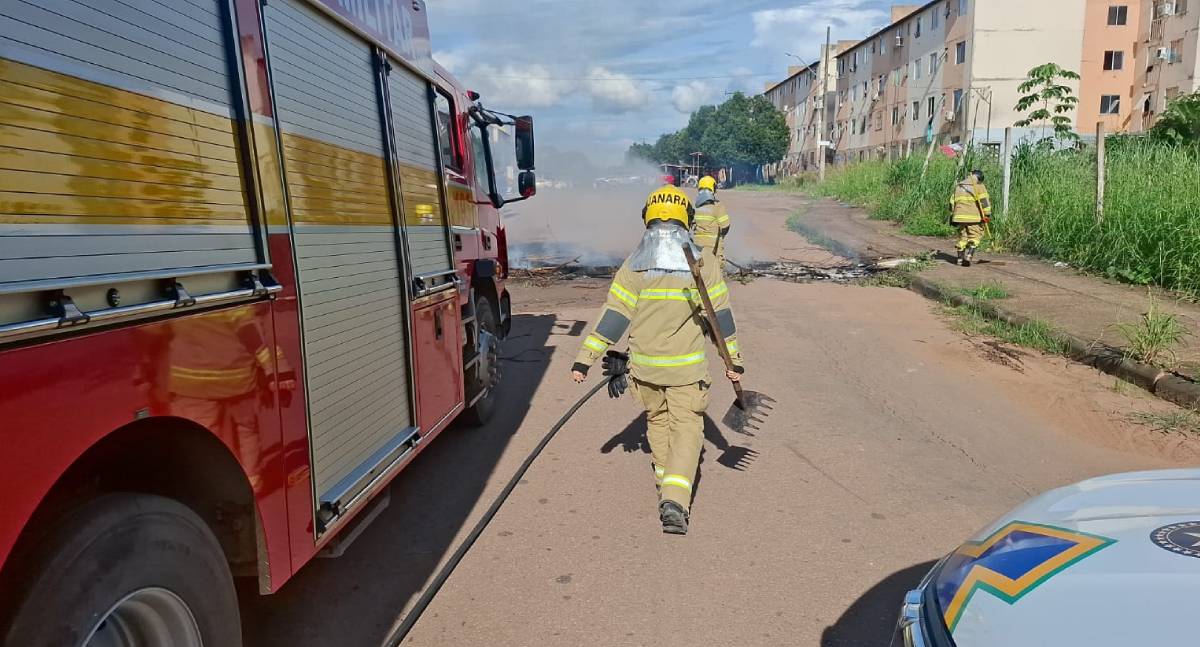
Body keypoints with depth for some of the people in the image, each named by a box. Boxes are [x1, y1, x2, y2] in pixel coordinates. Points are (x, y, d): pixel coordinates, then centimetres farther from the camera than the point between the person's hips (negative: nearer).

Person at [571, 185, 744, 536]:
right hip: (687, 367, -2)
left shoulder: (634, 266, -6)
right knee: (687, 429, 4)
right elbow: (721, 316, 0)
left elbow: (613, 316, -8)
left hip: (644, 365, 2)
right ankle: (675, 500, -11)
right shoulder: (704, 264, -5)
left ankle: (665, 483, 38)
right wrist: (734, 360, 8)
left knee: (657, 421, 22)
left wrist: (586, 358, -4)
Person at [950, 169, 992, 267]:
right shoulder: (979, 186, 1)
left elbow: (952, 202, 17)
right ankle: (969, 255, -14)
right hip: (974, 217, -5)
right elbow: (984, 201, -8)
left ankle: (960, 259, 12)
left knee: (962, 237, 12)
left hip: (960, 216, 5)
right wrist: (987, 214, -8)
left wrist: (952, 216, 21)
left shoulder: (959, 186, 17)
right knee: (975, 237, 3)